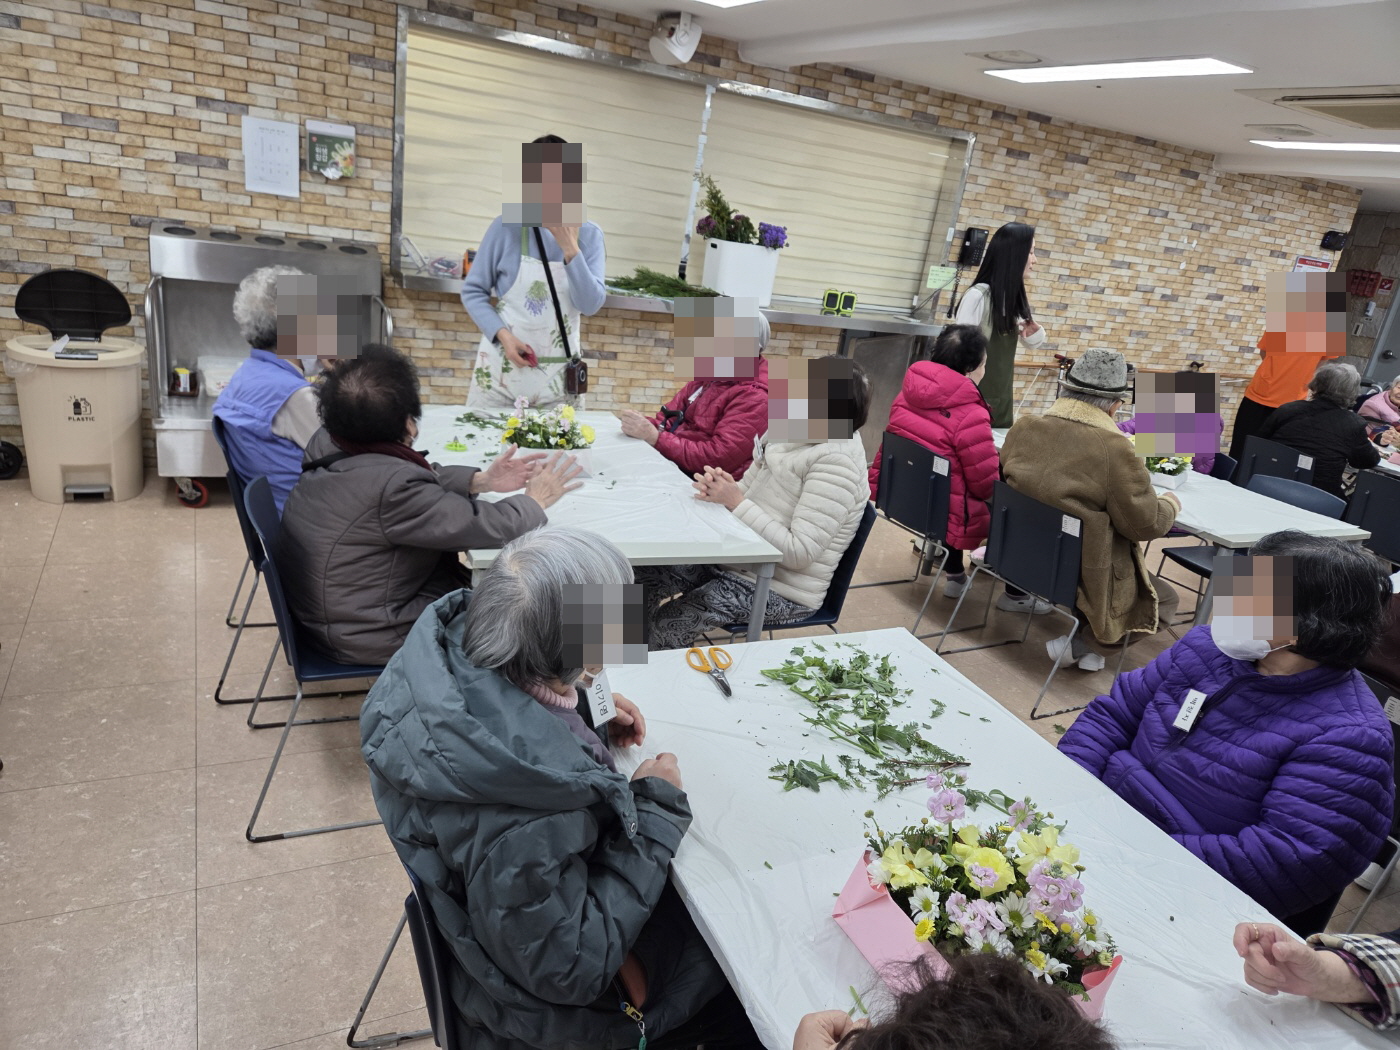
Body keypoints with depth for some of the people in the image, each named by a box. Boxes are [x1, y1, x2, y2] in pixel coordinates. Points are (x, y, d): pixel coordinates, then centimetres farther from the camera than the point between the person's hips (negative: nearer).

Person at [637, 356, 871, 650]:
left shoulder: (835, 462, -23)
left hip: (782, 592, -8)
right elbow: (746, 492, 12)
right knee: (644, 575, -1)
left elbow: (799, 552, -26)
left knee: (669, 623, -15)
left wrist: (736, 502, -24)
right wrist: (718, 488, -12)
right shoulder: (785, 434, 1)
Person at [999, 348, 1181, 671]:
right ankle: (1080, 637, 1)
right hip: (1082, 575, -7)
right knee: (1167, 598, 18)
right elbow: (1146, 523, -15)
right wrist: (1170, 504, 8)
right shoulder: (1115, 450, -24)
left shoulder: (1022, 429, -7)